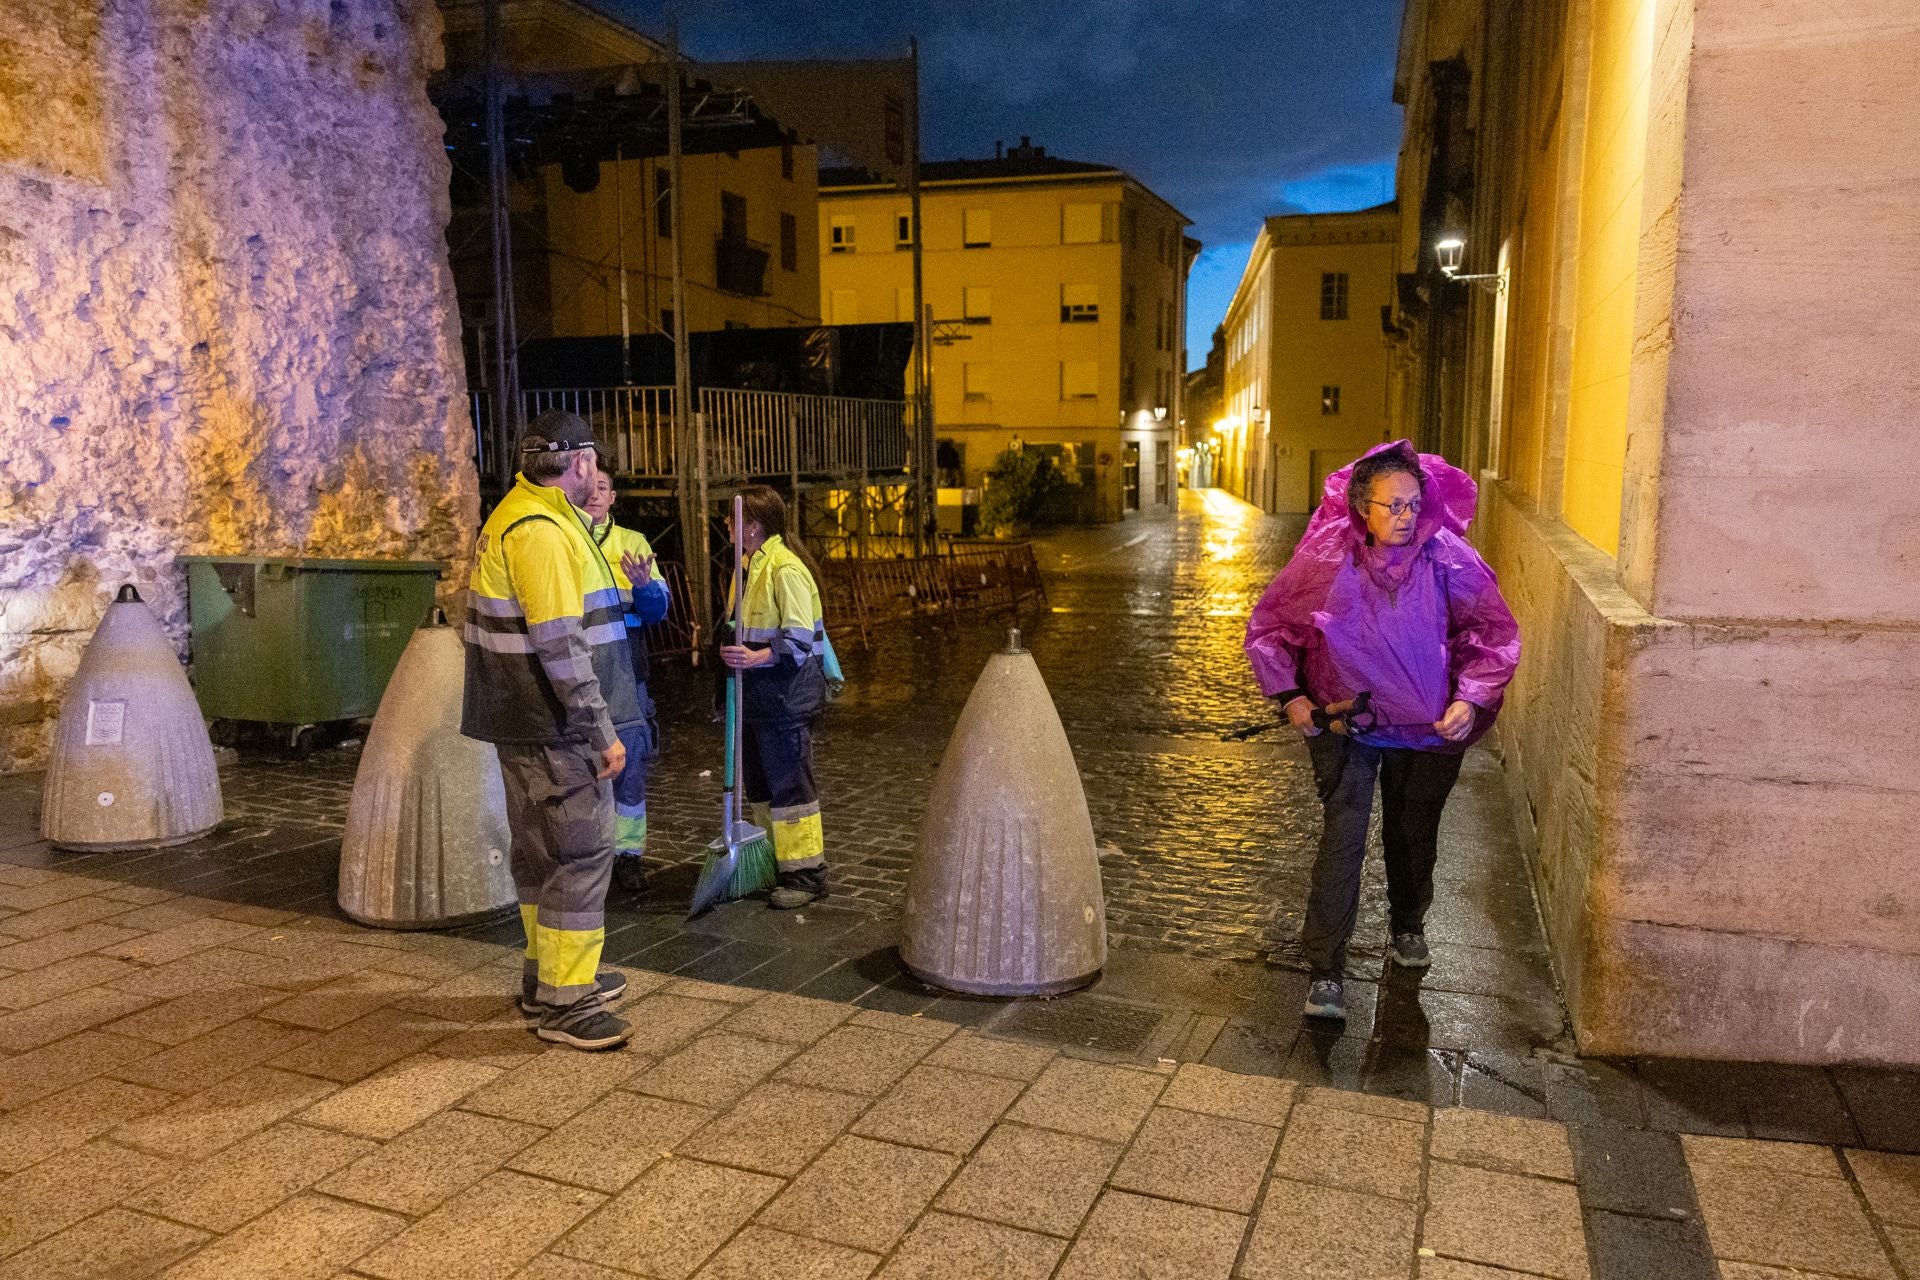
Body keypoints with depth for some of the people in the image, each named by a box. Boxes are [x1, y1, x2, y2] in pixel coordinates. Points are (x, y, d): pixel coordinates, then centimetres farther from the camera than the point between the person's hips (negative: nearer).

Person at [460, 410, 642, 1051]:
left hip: (530, 722, 11)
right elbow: (559, 645, -25)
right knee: (581, 852, -5)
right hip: (555, 724, -11)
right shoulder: (539, 530, -19)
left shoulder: (520, 515, 16)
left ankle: (550, 974, 31)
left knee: (542, 849, 18)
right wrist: (602, 731, -22)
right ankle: (564, 1001, 3)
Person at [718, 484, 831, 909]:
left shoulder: (786, 569, -16)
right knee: (759, 783, 16)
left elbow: (799, 638, -23)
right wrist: (737, 652, 15)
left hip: (787, 695, -10)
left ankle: (806, 874, 6)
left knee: (789, 784, -4)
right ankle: (774, 864, 29)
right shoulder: (750, 564, 14)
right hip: (757, 694, 10)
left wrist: (757, 657, -35)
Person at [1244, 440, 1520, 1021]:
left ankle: (1408, 929, 45)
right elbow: (1266, 628, -1)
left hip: (1429, 727, 2)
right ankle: (1326, 971, -7)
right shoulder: (1324, 559, -12)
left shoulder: (1448, 559, -11)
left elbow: (1497, 634, -1)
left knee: (1415, 832, 18)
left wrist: (1472, 698, -13)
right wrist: (1291, 695, -8)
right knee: (1343, 836, -13)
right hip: (1344, 723, -2)